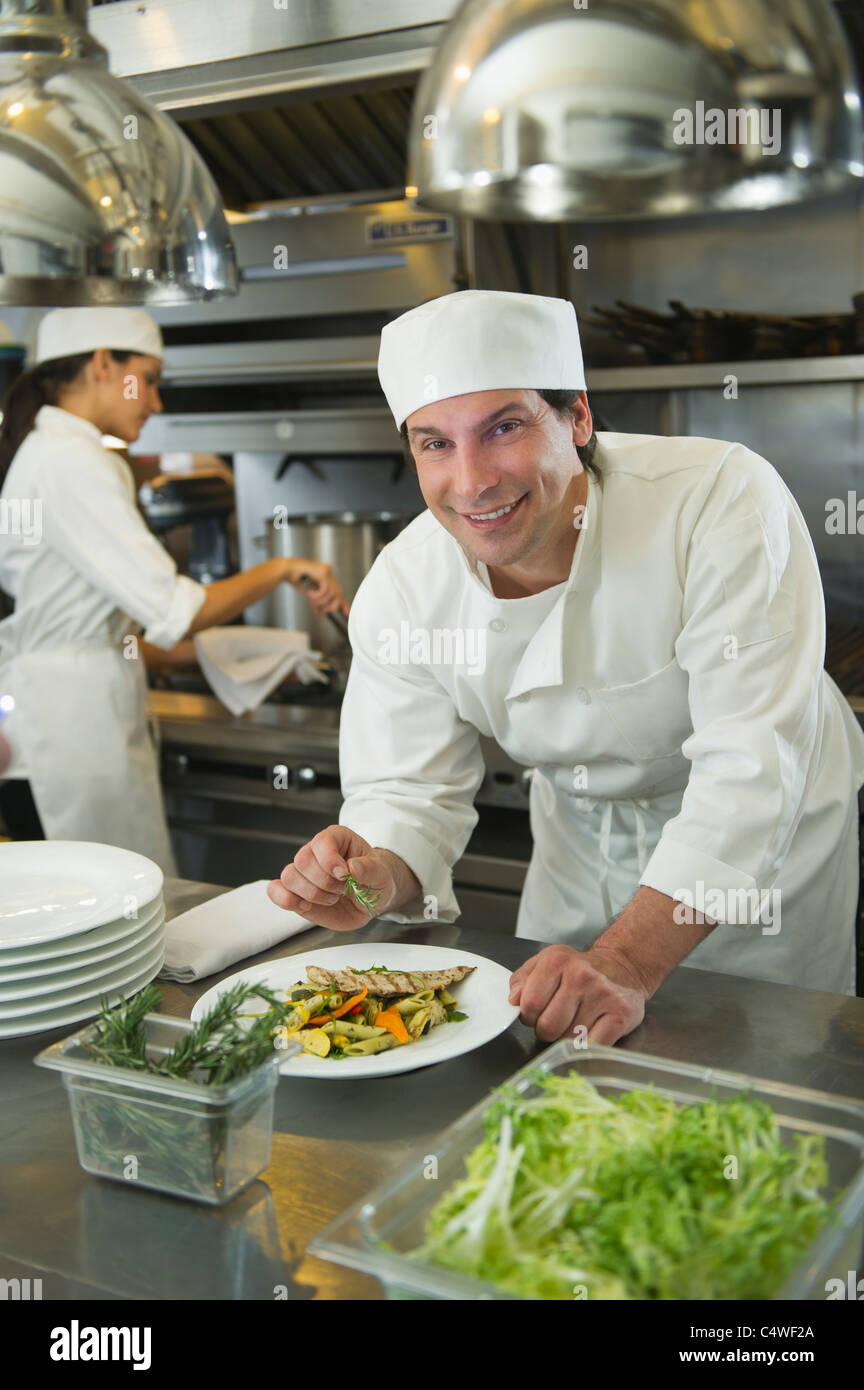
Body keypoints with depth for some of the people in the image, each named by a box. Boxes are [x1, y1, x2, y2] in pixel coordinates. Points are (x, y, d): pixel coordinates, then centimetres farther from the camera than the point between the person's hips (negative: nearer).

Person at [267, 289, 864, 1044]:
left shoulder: (725, 497, -34)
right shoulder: (401, 591, -20)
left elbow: (752, 765, -37)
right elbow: (411, 789, -14)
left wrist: (627, 963, -47)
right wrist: (377, 876, -39)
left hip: (772, 842, -3)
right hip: (584, 836, 4)